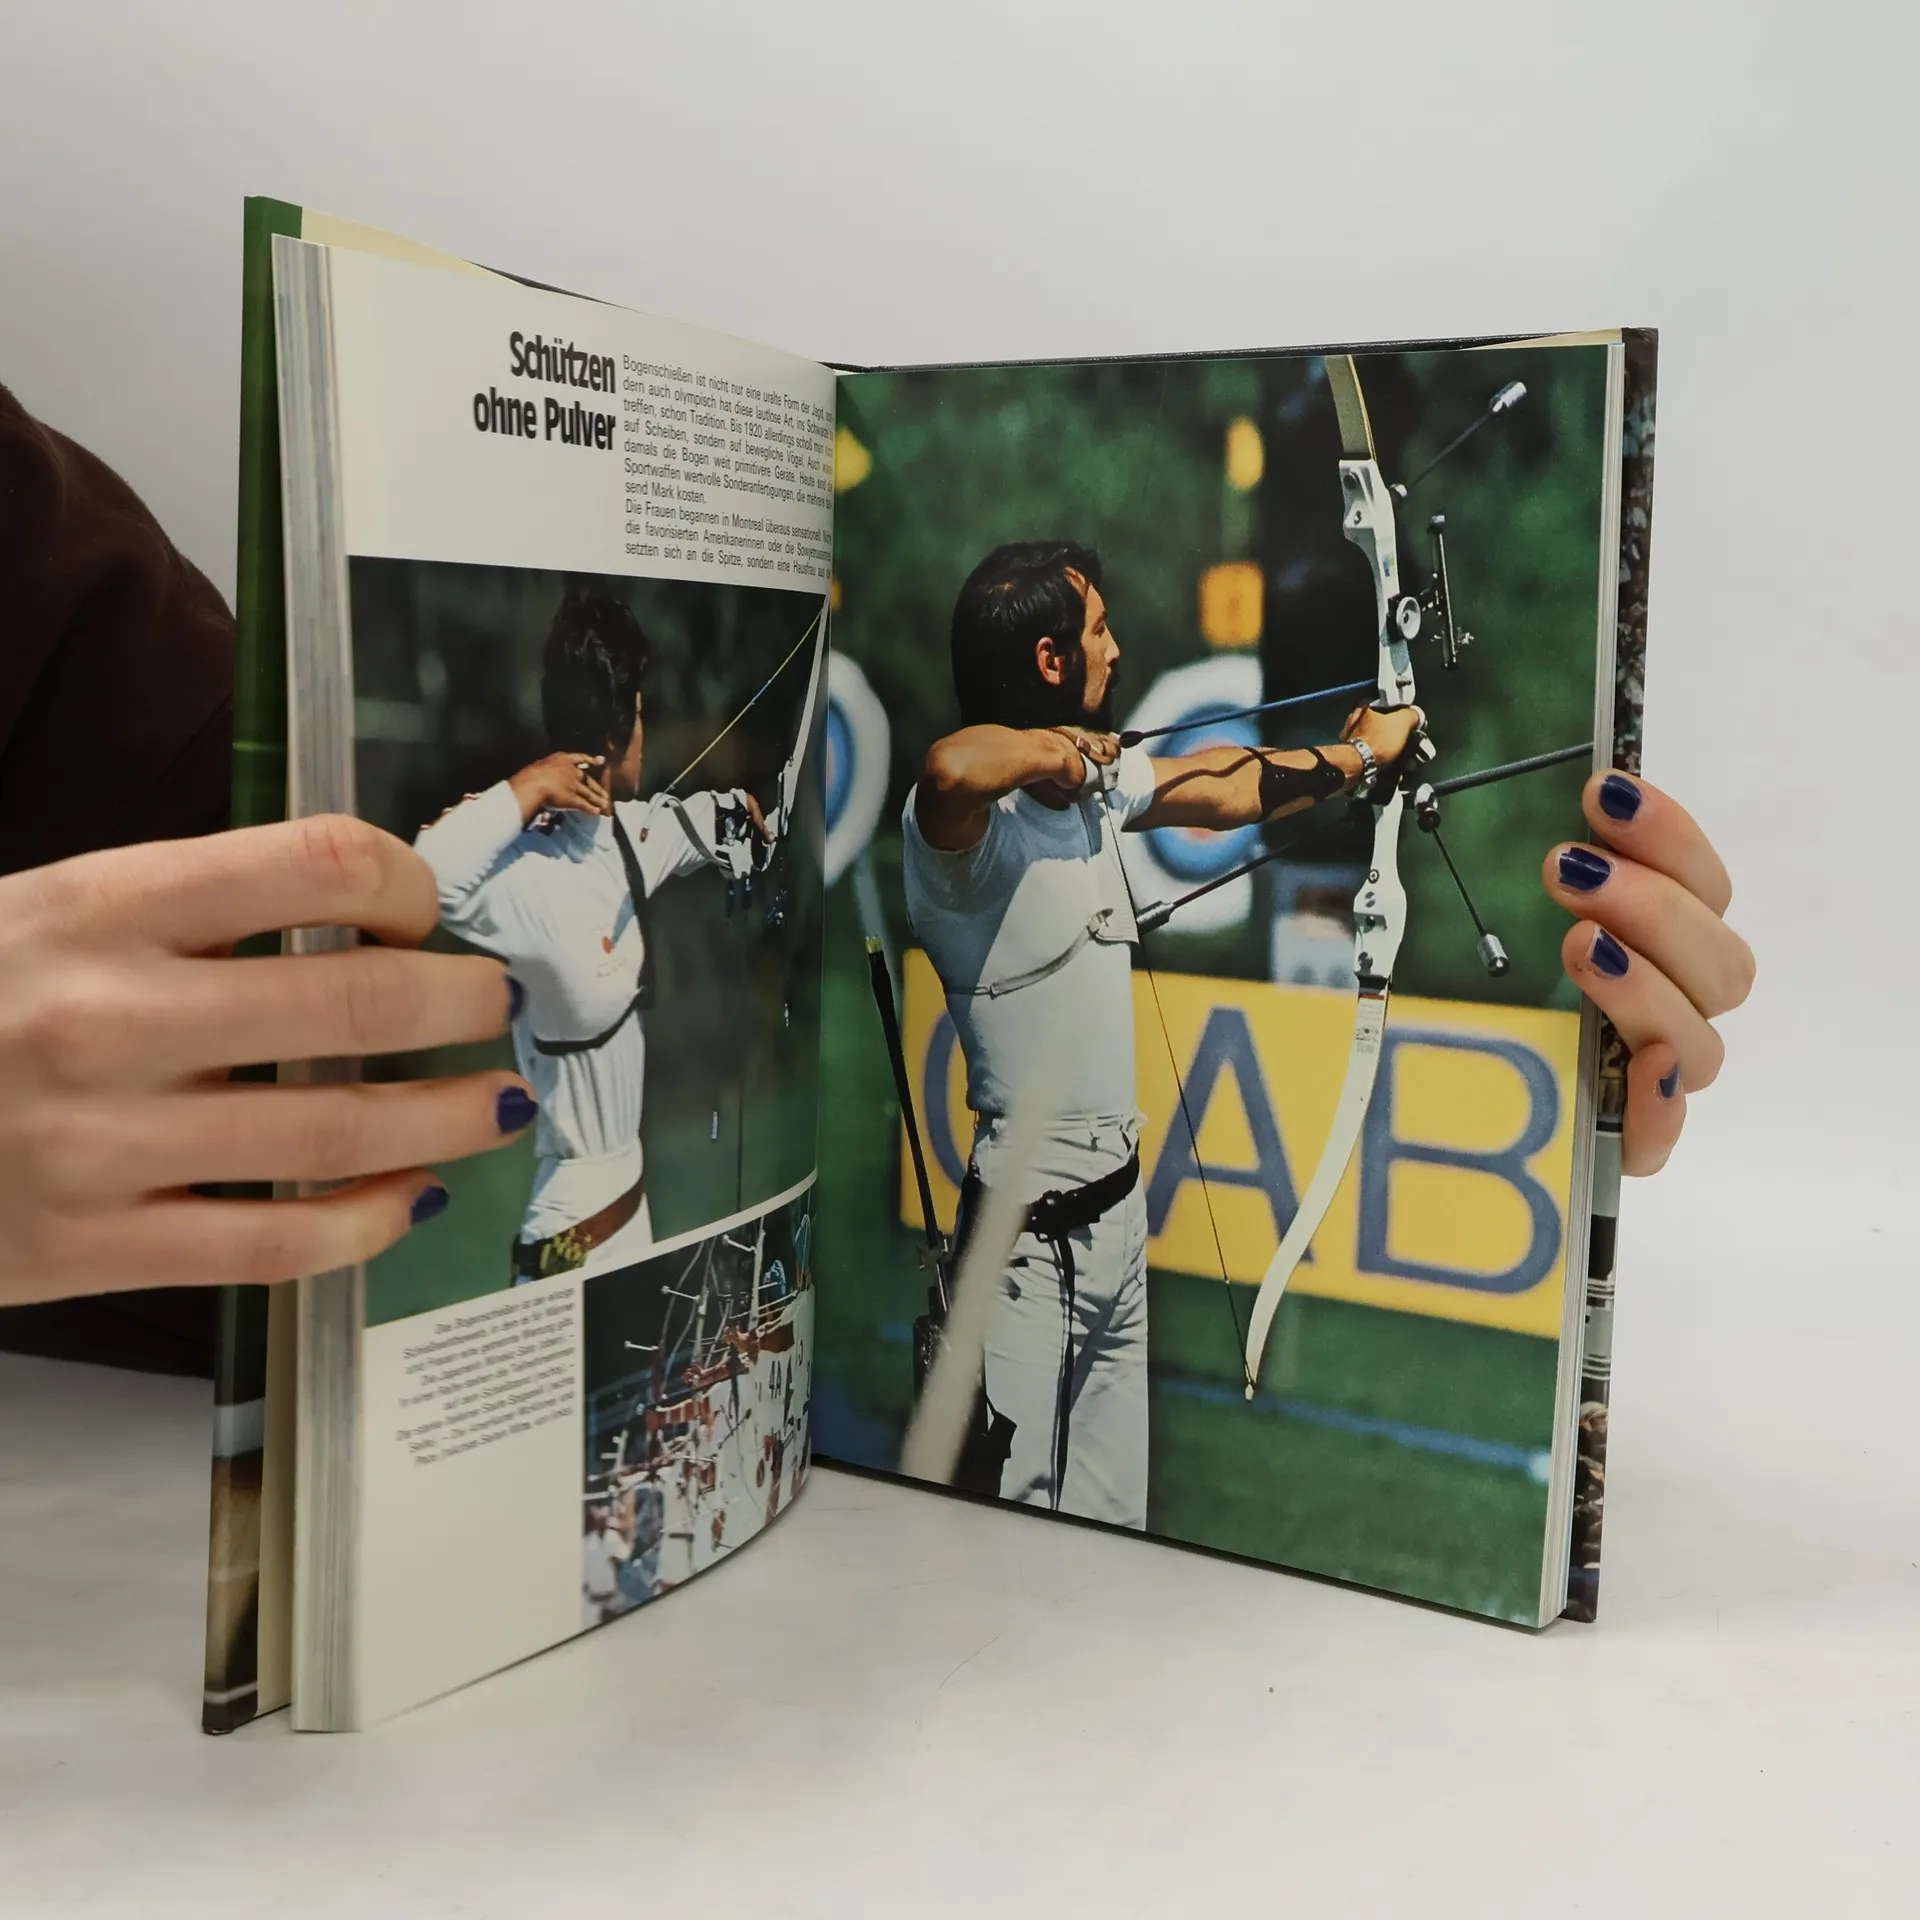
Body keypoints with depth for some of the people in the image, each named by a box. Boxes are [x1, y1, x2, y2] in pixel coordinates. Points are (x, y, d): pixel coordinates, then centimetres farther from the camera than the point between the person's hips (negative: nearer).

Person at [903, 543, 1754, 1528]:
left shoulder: (1097, 777, 7)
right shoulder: (961, 822, -19)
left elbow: (1228, 790, 23)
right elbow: (953, 768, -43)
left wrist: (1361, 753, 35)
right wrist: (1051, 749, -24)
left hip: (1120, 1210, 8)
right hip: (1029, 1234, -8)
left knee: (1113, 1504, 13)